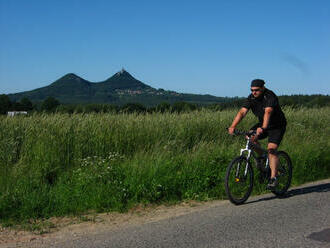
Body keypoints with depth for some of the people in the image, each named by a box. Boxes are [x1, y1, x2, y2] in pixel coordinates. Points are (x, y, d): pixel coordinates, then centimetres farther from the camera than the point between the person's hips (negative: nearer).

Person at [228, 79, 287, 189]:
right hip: (262, 124, 6)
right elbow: (242, 112, -21)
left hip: (277, 126, -6)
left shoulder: (270, 96, -26)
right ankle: (261, 156, 5)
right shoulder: (251, 98, -10)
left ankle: (273, 178, -15)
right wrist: (233, 126, -36)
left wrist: (263, 128, -59)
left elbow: (268, 112, -43)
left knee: (271, 149, -21)